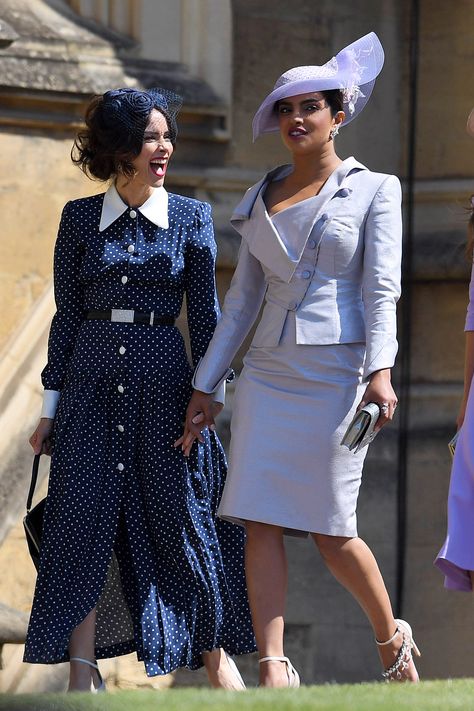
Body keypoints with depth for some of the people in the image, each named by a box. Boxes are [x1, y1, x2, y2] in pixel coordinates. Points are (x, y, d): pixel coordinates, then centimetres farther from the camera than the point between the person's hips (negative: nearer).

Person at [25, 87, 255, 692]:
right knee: (85, 519, -3)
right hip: (93, 377, 1)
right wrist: (51, 405, 6)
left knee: (181, 513, 1)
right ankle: (82, 670, 1)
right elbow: (68, 315, 8)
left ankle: (215, 653, 15)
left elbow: (204, 313, 4)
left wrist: (210, 394, -1)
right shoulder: (81, 218, 5)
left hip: (163, 378, -1)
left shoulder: (191, 218, 3)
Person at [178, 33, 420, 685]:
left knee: (330, 530, -5)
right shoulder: (261, 201, 15)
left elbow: (382, 289, -7)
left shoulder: (373, 191, 2)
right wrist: (204, 387, 13)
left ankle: (392, 636, 20)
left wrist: (380, 371, -21)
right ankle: (273, 669, -10)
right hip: (269, 374, 5)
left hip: (338, 373, -4)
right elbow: (243, 299, 17)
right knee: (261, 522, -8)